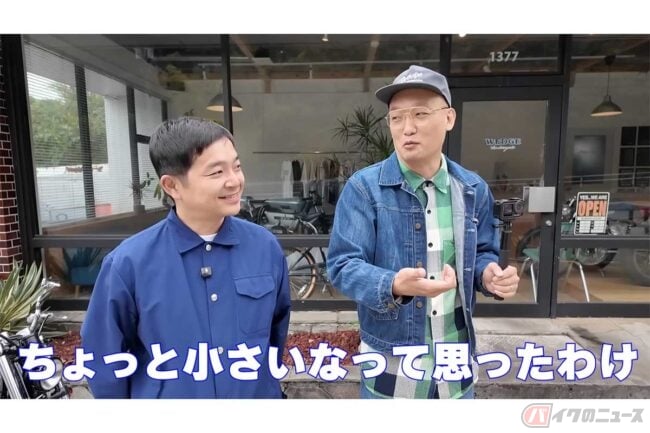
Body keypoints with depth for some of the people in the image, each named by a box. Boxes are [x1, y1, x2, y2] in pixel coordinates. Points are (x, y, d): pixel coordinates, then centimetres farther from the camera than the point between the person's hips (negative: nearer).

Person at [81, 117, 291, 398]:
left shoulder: (266, 246, -12)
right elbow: (105, 360, -6)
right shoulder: (129, 263, -19)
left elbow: (278, 325, 2)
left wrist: (264, 382, 8)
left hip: (258, 393, 2)